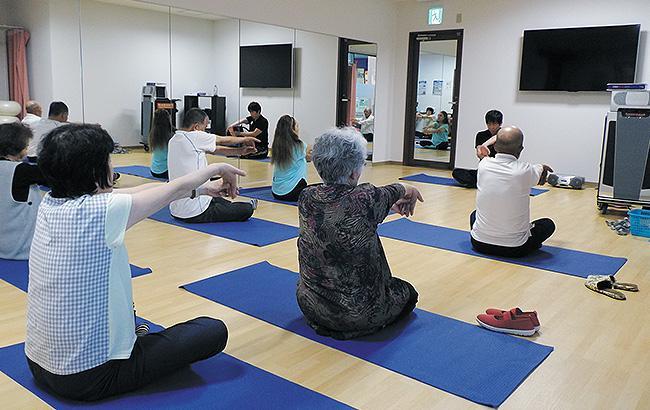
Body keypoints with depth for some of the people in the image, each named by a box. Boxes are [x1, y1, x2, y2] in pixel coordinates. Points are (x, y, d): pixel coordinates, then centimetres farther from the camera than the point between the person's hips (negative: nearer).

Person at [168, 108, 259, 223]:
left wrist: (240, 151, 13)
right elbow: (224, 140, 0)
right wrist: (245, 139, 18)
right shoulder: (194, 137, -17)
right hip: (195, 212, -9)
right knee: (247, 210, 4)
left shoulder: (173, 140, 9)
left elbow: (214, 149, 12)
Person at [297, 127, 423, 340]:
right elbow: (405, 190, -2)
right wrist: (411, 193, 22)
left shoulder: (307, 198, -11)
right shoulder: (365, 200, -26)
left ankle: (323, 322, 22)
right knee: (408, 292, 24)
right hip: (356, 313, -6)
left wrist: (390, 204, 19)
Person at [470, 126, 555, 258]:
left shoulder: (483, 165, -11)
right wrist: (544, 169, 30)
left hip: (480, 245, 2)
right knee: (548, 224, 25)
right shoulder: (525, 171, -18)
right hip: (515, 249, -2)